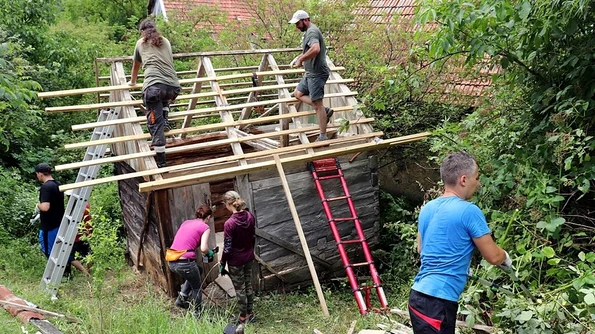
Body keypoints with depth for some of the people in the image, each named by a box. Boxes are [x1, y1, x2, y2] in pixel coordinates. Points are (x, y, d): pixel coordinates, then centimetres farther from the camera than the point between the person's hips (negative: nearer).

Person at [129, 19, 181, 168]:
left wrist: (132, 82, 56)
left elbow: (136, 66, 37)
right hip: (174, 87, 3)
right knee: (164, 97, 40)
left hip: (153, 86, -3)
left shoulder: (141, 43, 22)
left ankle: (161, 164, -5)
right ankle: (165, 121, 19)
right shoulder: (166, 41, 28)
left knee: (155, 125, -1)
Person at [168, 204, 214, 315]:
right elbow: (203, 248, -13)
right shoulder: (205, 227, 0)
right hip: (184, 263, -6)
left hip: (171, 262, 7)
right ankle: (196, 313, 27)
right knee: (197, 287, 19)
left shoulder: (186, 222, 18)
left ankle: (182, 297, 25)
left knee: (195, 273, 33)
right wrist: (209, 253, 8)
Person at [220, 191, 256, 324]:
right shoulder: (250, 216, -7)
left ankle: (243, 317, 23)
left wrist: (222, 263, -5)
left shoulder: (229, 223, -25)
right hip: (249, 257, 6)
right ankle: (250, 313, 32)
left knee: (240, 289, 10)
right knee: (248, 286, 20)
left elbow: (227, 247, -18)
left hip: (236, 261, -6)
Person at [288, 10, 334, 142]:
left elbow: (315, 49, -36)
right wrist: (299, 57, 17)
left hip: (316, 74, -11)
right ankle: (324, 111, 12)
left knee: (317, 104, -5)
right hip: (310, 73, 11)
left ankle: (323, 136, 2)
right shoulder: (310, 31, 16)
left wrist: (301, 60, -25)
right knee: (298, 94, 17)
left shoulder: (312, 31, -17)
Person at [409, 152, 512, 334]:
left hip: (419, 295, 8)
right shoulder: (469, 211, -13)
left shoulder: (427, 208, 9)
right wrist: (506, 258, 18)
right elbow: (493, 256, -5)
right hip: (437, 301, -8)